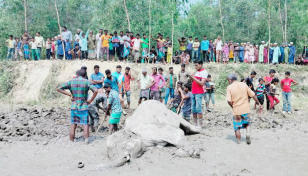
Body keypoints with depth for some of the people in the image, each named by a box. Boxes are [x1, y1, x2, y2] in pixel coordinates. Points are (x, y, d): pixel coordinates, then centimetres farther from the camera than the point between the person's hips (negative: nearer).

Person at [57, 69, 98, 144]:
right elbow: (96, 91, -18)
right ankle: (86, 140, -6)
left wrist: (69, 95, 0)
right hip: (84, 107, -2)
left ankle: (71, 142, 15)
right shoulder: (87, 82, -4)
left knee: (73, 126, 11)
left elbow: (59, 88, 2)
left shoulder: (71, 81, 4)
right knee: (85, 125, 2)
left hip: (74, 107, 3)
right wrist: (90, 100, -7)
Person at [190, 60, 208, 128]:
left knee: (198, 108, -10)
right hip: (193, 92, 8)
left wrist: (194, 78, -15)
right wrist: (191, 78, 3)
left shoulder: (204, 72, -7)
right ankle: (195, 124, 16)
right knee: (193, 109, 8)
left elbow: (202, 83, -18)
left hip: (199, 93, -8)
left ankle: (200, 125, -4)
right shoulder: (196, 72, 17)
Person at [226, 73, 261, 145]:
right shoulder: (244, 85, 4)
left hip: (236, 110, -2)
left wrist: (233, 107, 2)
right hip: (246, 109, 3)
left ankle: (239, 141, 10)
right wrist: (259, 103, 14)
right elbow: (253, 95, 6)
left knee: (237, 127, 10)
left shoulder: (229, 87, -6)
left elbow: (229, 100, -14)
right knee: (247, 124, 20)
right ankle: (248, 134, -5)